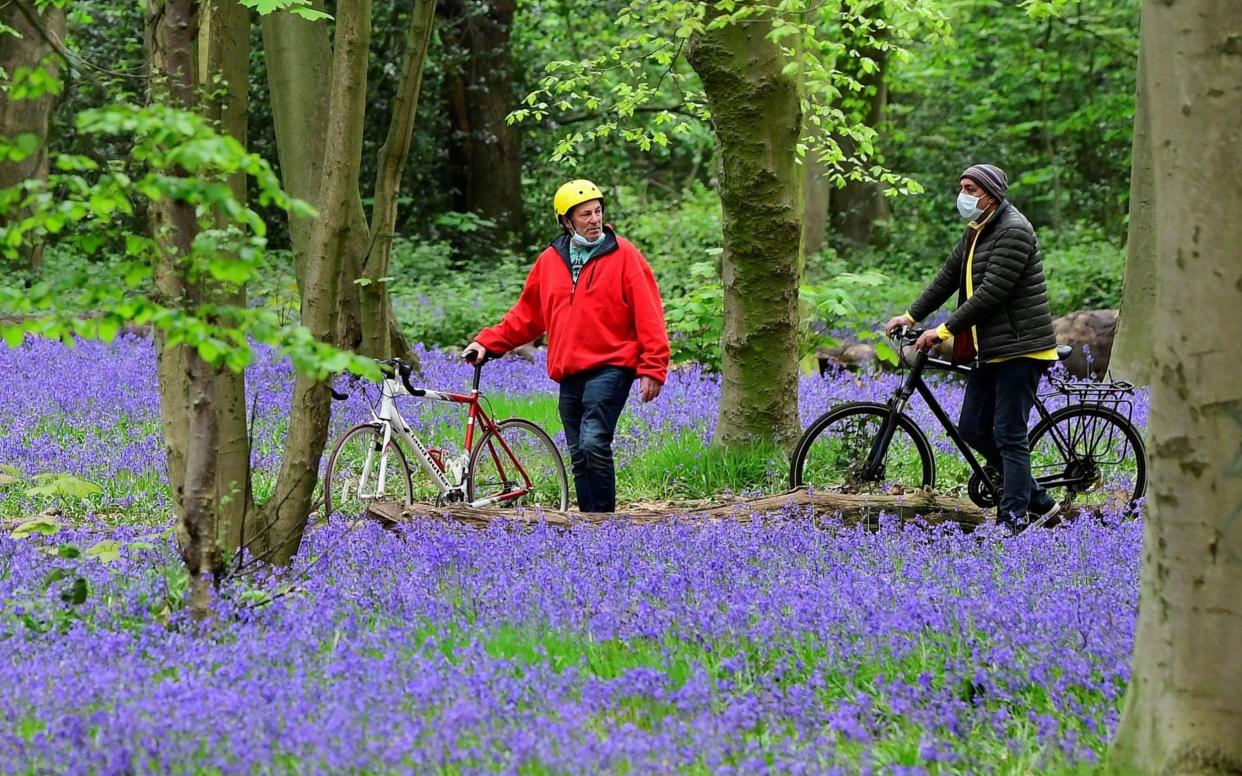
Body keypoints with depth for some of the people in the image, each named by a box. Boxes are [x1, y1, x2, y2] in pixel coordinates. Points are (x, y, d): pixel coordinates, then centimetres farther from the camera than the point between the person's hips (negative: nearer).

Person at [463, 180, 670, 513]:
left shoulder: (623, 255, -2)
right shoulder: (550, 261, 12)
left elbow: (649, 315, -5)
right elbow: (525, 315, 20)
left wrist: (652, 369, -11)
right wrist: (488, 342, 10)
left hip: (609, 369, -5)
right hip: (569, 375, 5)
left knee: (594, 444, -20)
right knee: (579, 457, 7)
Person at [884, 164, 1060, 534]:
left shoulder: (1013, 231, -15)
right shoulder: (975, 234, 16)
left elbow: (991, 292, -21)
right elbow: (947, 279, 18)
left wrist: (944, 329, -20)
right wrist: (911, 316, 9)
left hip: (1021, 349, -10)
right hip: (991, 350, 10)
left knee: (1009, 435, -8)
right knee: (972, 428, 9)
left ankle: (1013, 519, -3)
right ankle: (1038, 500, 18)